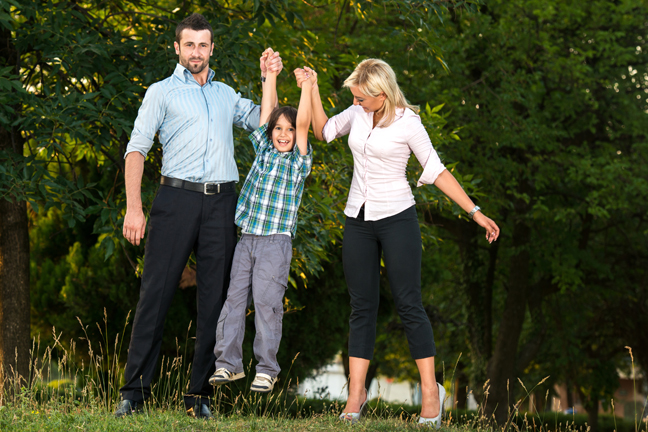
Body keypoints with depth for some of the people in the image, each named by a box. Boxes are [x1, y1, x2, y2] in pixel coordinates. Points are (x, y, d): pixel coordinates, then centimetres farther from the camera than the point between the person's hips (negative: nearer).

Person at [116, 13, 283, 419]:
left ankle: (200, 395, 5)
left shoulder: (226, 93, 21)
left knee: (215, 299, 1)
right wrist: (134, 207, -8)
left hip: (221, 203, 4)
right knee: (156, 293, -8)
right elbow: (136, 149, 2)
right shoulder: (162, 92, 8)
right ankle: (135, 390, -5)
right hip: (178, 198, -4)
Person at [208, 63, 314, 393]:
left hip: (276, 242, -4)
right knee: (234, 298, 2)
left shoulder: (299, 161, 4)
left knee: (267, 302, -5)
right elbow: (267, 109, 15)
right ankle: (228, 362, 9)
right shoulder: (263, 151, 14)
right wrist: (271, 73, 17)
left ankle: (266, 369, 1)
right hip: (246, 239, 4)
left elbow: (303, 122, -8)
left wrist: (306, 86, -8)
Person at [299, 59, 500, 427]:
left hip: (397, 218, -5)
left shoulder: (407, 123, -10)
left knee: (409, 304, -6)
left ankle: (431, 391, 2)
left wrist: (475, 212, -9)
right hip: (358, 219, 5)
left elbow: (437, 172, -6)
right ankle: (356, 394, 6)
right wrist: (313, 90, 9)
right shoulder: (357, 113, 5)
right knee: (362, 307, 5)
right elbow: (323, 131, 22)